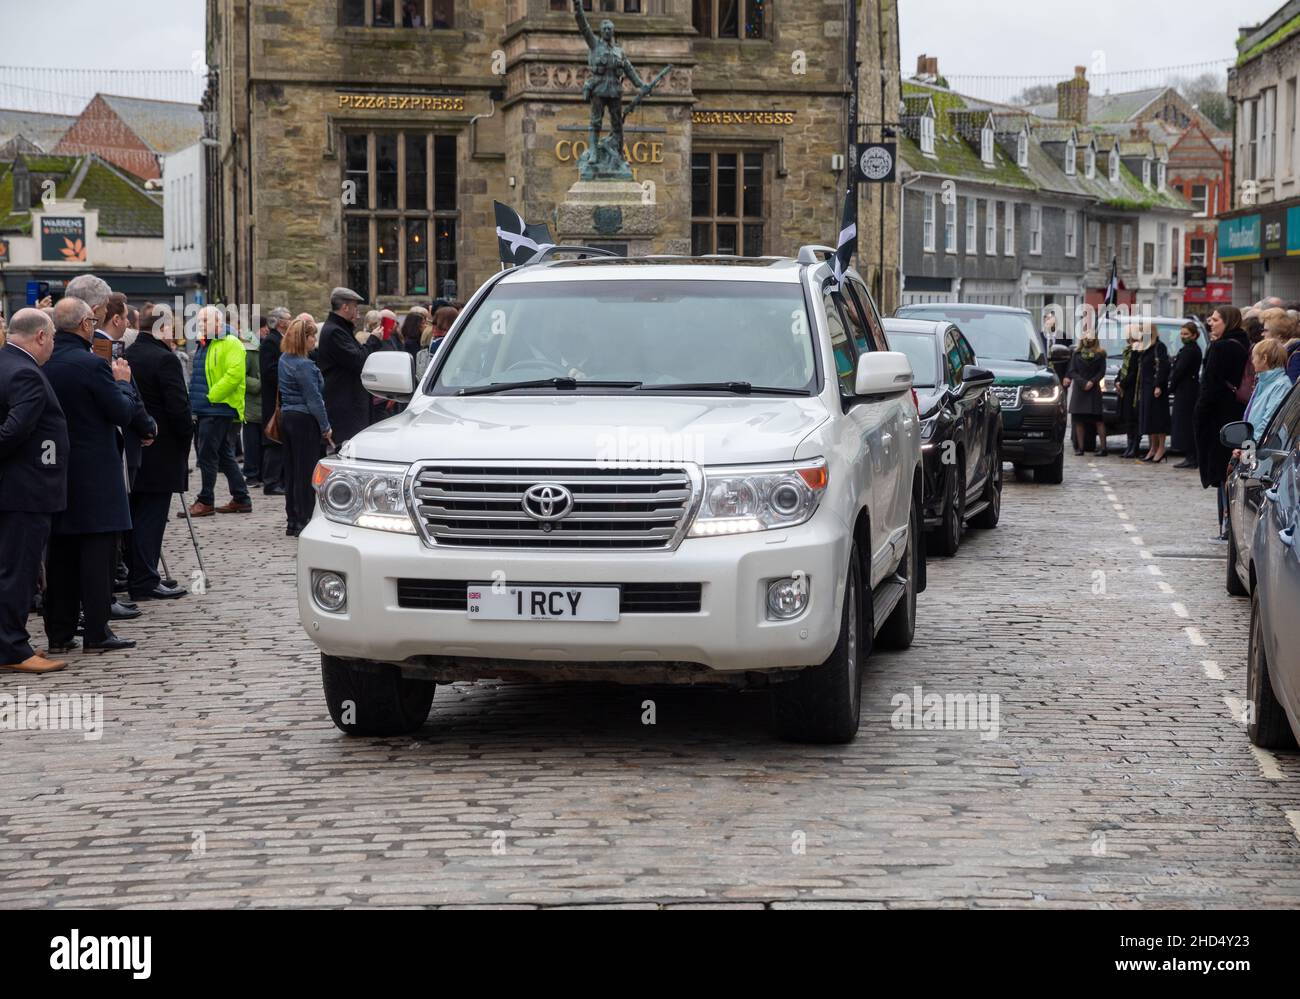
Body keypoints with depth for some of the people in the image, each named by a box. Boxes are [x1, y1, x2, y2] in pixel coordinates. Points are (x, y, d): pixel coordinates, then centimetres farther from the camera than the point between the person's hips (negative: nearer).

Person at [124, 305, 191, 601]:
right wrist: (187, 439, -4)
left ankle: (136, 574, 21)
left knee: (136, 514, 15)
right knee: (152, 516, -4)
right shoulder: (164, 359, -17)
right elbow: (179, 407, -18)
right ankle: (145, 581, -3)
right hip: (160, 452, -8)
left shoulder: (126, 356, 7)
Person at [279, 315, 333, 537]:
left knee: (292, 470, 12)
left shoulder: (285, 359, 9)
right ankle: (303, 522, -3)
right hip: (305, 420, -9)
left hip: (287, 417, 9)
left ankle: (293, 522, 18)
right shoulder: (303, 365, -18)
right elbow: (314, 399, -16)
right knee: (306, 471, -4)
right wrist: (325, 427, -10)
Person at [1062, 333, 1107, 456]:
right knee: (1079, 420, 1)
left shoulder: (1100, 354, 6)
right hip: (1078, 389, 2)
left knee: (1098, 419, -6)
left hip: (1094, 389, -2)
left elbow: (1102, 371, 2)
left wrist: (1092, 382, -11)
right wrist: (1083, 382, -9)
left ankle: (1103, 447, -8)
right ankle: (1080, 447, 5)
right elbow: (1072, 371, 4)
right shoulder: (1076, 353, 9)